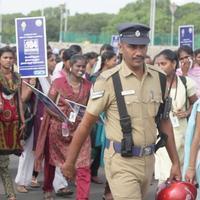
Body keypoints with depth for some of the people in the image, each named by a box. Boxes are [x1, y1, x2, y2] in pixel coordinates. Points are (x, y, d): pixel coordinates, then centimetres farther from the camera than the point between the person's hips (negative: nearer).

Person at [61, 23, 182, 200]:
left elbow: (164, 122, 13)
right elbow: (86, 123, -6)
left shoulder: (159, 78, 6)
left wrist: (175, 162, 11)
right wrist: (70, 162, -3)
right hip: (122, 161, -5)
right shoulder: (108, 80, -10)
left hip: (148, 160, 5)